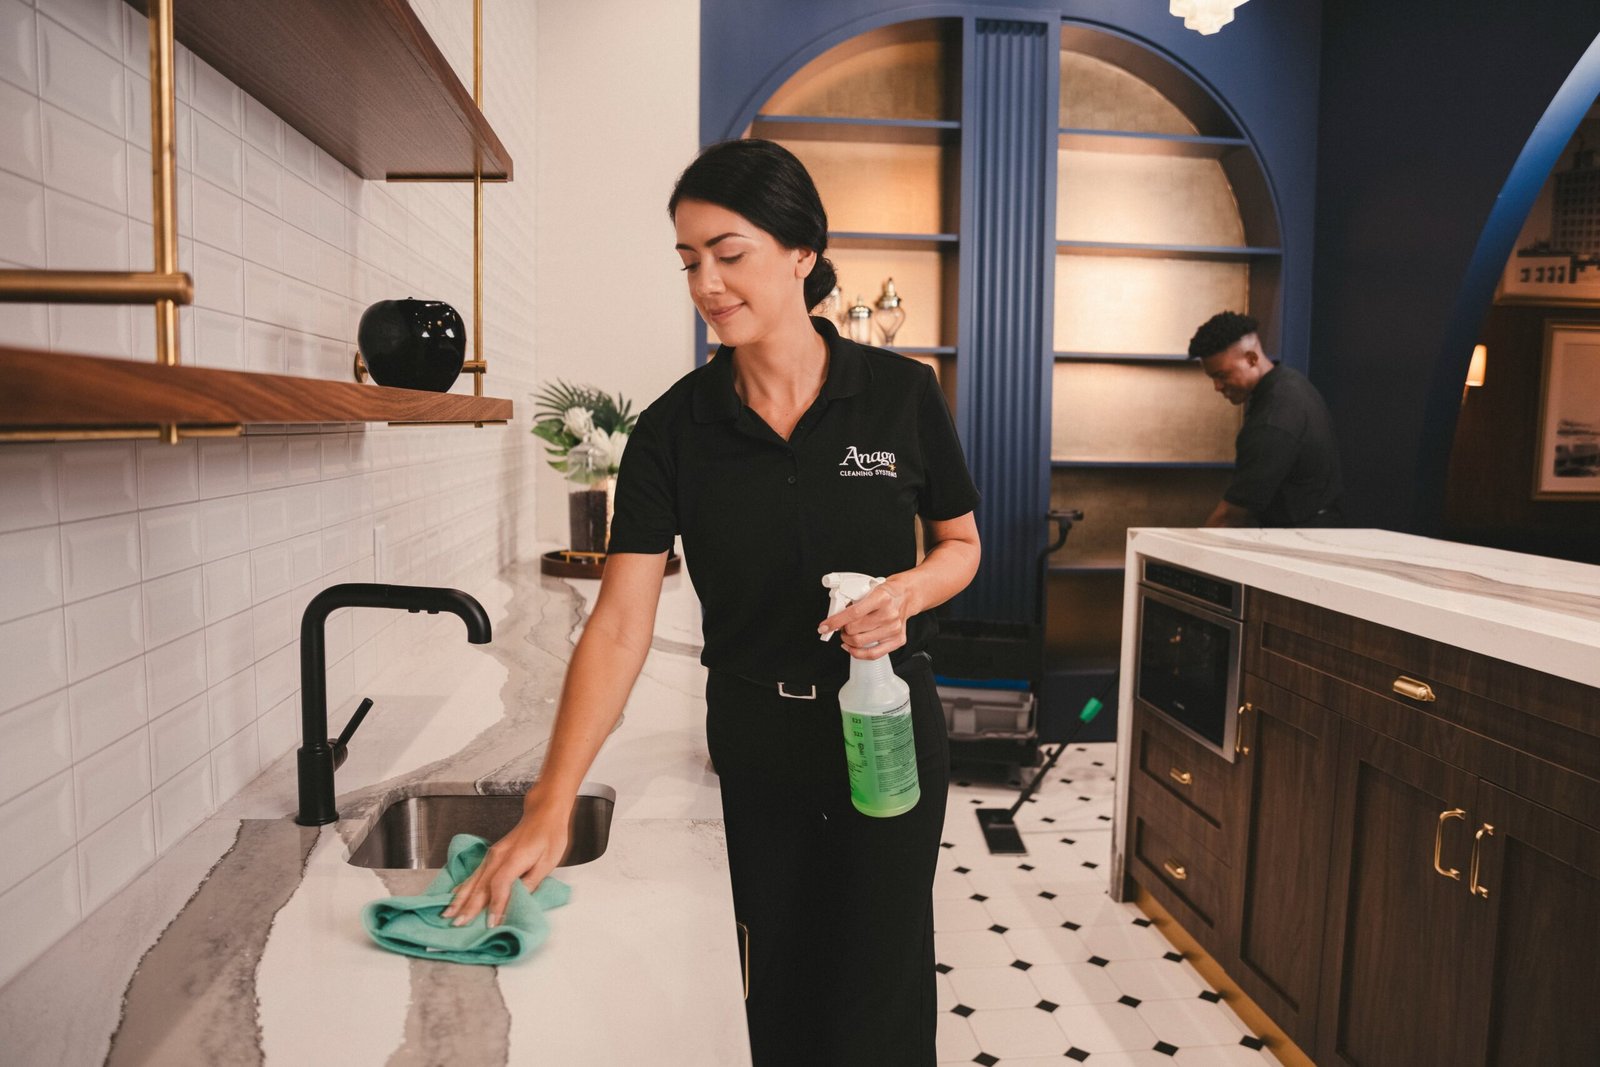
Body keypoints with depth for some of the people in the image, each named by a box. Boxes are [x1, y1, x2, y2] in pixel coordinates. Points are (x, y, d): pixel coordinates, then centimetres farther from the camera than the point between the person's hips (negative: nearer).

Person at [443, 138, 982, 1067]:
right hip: (752, 742, 1)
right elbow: (621, 625, -15)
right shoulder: (676, 427, -9)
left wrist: (908, 591, -19)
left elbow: (962, 544, 4)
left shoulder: (900, 394, -9)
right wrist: (550, 809, -23)